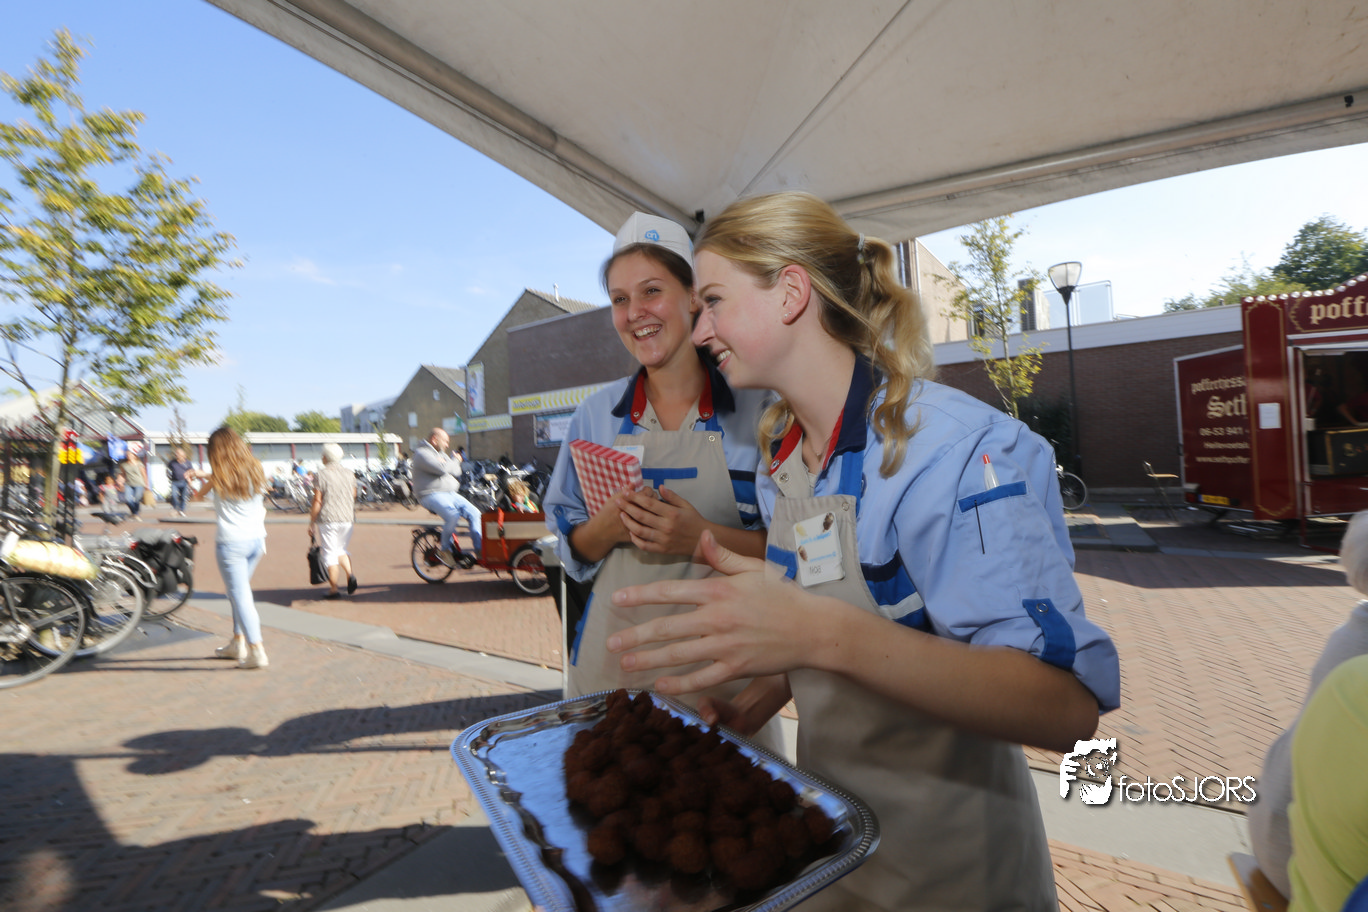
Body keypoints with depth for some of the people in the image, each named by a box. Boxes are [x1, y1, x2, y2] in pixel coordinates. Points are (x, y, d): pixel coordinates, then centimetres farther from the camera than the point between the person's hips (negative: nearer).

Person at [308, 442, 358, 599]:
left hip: (328, 519, -5)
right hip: (347, 518, 5)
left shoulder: (322, 475, -9)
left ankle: (334, 589, 7)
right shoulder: (349, 473, 6)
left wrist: (311, 523, -2)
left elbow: (317, 502, -9)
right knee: (341, 549, 22)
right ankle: (350, 574, -1)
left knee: (330, 554, 4)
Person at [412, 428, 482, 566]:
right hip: (432, 495, -9)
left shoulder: (441, 453, 21)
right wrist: (455, 460, -3)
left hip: (450, 493, 9)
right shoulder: (422, 453, -8)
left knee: (474, 513, -8)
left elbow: (456, 472, 14)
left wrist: (445, 463, -4)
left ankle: (480, 550, -4)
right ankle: (445, 549, -11)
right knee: (453, 515, -33)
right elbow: (442, 469, -21)